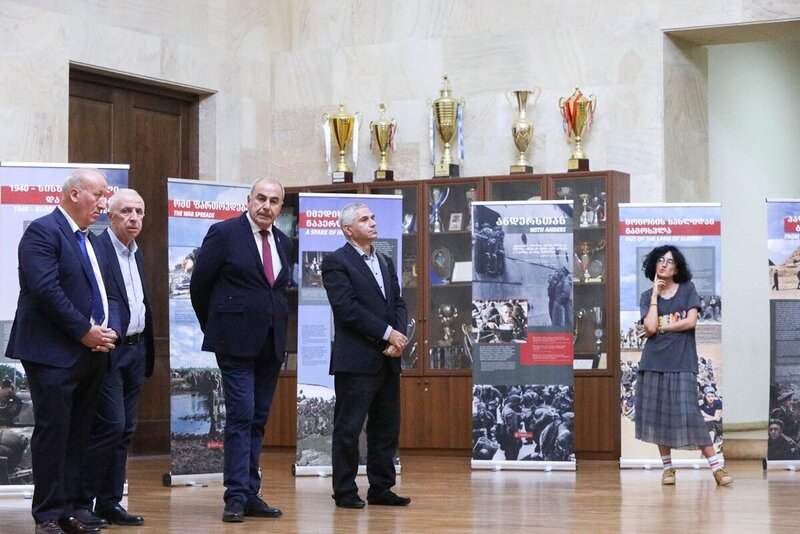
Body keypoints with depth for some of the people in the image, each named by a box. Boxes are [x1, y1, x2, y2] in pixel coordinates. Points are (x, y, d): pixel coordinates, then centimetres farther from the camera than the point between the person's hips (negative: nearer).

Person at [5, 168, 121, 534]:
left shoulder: (92, 241, 20)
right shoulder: (43, 231, -8)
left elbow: (107, 294, 19)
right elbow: (46, 289, -18)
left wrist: (110, 330, -2)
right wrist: (85, 332, -16)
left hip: (92, 353, 8)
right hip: (54, 353, -8)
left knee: (78, 435, 8)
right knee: (53, 431, -5)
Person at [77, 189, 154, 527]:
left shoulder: (137, 254, 16)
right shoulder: (97, 249, -11)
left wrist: (146, 351, 16)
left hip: (135, 351, 8)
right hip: (108, 351, -8)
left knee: (125, 430, 8)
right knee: (111, 425, -11)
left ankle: (110, 503, 14)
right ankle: (82, 501, -1)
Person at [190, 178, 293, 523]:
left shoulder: (284, 243, 12)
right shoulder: (224, 234, -6)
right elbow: (199, 284, -1)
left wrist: (277, 328, 15)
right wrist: (215, 328, 6)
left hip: (272, 345, 6)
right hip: (237, 341, -6)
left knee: (258, 420, 8)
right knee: (241, 417, -10)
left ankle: (251, 494, 13)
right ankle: (236, 497, -7)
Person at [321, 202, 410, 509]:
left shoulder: (385, 262, 18)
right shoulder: (336, 262, -5)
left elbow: (398, 303, 12)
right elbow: (347, 308, -14)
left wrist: (398, 338, -6)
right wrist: (388, 333, -15)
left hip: (387, 359, 7)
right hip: (356, 360, -7)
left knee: (386, 427, 9)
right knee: (348, 428, -2)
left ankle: (381, 489, 16)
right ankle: (345, 492, 5)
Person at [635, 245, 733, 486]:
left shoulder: (687, 289, 6)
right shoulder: (647, 297, 9)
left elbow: (691, 322, -7)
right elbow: (649, 329, -7)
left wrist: (661, 327, -4)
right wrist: (655, 295, -3)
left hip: (682, 364, -3)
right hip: (654, 363, 3)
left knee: (689, 414, -10)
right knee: (659, 414, 2)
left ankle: (716, 467, -8)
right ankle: (668, 467, 12)